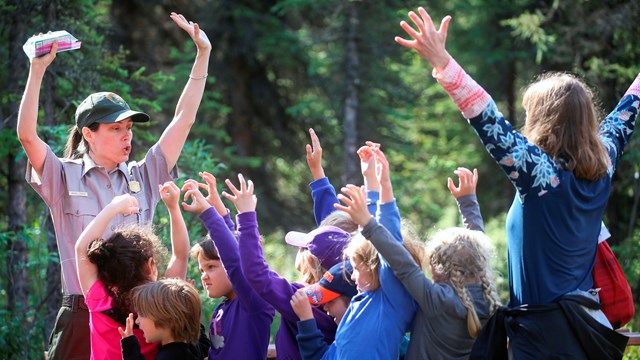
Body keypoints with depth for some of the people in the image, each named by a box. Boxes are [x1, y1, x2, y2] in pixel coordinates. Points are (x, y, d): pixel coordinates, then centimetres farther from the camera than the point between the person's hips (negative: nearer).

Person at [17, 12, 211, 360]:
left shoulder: (144, 177, 11)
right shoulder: (64, 179, 3)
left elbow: (183, 121, 11)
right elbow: (27, 135, -10)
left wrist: (203, 54, 9)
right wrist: (38, 70, -17)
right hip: (81, 318, -3)